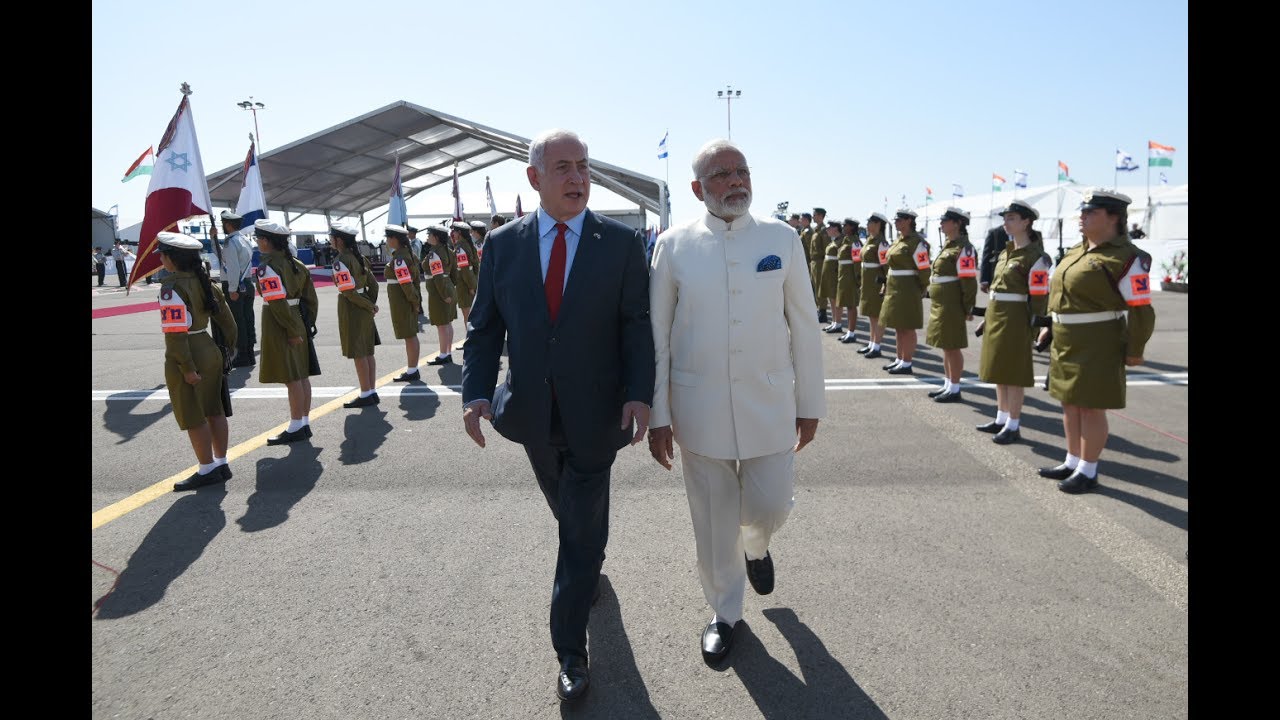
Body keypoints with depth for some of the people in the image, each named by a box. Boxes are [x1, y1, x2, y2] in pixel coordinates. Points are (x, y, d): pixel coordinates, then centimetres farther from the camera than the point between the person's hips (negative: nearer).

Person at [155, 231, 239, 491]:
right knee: (214, 412, 14)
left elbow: (176, 333, -23)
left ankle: (207, 470, 13)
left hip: (187, 359, -8)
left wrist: (187, 369, -20)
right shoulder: (203, 281, 5)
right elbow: (226, 317, 9)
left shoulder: (172, 287, -18)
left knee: (193, 418, 4)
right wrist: (230, 349, 17)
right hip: (210, 352, 8)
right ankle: (221, 464, 24)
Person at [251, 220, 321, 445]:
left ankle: (296, 428, 6)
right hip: (298, 323, 8)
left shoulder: (267, 267, -16)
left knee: (291, 378, -2)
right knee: (302, 375, 11)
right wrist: (307, 325, 14)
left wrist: (292, 331, -16)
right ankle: (305, 423, 20)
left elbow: (278, 304, -22)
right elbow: (311, 299, 9)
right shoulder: (296, 264, 9)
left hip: (280, 329, -8)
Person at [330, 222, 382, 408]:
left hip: (351, 310, -8)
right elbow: (373, 284, 9)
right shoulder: (360, 258, 8)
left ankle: (366, 395, 6)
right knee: (367, 352, 12)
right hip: (364, 311, 8)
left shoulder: (340, 262, -16)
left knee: (358, 354, -1)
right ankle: (372, 392, 18)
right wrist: (371, 304, 9)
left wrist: (370, 306, -11)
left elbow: (348, 292, -20)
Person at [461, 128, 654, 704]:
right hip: (532, 412, 3)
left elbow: (637, 326, -7)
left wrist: (639, 393, -19)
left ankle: (570, 650, 20)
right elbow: (484, 326, 1)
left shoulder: (622, 243, -6)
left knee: (582, 532, 4)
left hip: (592, 413, -3)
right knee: (566, 512, 24)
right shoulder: (502, 243, -1)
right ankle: (587, 561, 56)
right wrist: (476, 391, -12)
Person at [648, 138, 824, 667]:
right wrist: (657, 415, -2)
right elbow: (656, 336, -1)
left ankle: (756, 545, 46)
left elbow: (804, 327, 3)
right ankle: (724, 612, 37)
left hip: (770, 405, 1)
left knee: (771, 505, 7)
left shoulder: (782, 239, -1)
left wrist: (809, 404, 4)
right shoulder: (674, 245, -3)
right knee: (712, 522, 12)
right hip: (699, 409, 0)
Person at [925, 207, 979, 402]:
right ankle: (947, 385, 24)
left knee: (952, 347, -2)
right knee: (946, 347, 15)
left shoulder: (963, 248, -15)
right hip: (939, 306, 9)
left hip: (952, 307, -9)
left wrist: (968, 309, -17)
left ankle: (955, 389, 7)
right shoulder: (947, 246, 14)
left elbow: (969, 282, -18)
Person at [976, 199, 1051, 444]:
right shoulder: (1005, 253, 13)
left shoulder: (1035, 257, -13)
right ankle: (1001, 419, 26)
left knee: (1013, 374, -1)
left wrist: (1031, 329, -17)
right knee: (998, 371, 15)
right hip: (996, 316, 9)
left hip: (1015, 320, -9)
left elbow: (1039, 297, -15)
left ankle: (1013, 427, 9)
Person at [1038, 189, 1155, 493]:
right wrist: (1052, 328, 17)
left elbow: (1141, 311, -14)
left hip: (1096, 348, -8)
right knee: (1070, 404, 15)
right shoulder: (1077, 251, 10)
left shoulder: (1126, 258, -15)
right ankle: (1073, 462, 29)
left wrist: (1134, 351, -10)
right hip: (1066, 344, 8)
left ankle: (1088, 471, 14)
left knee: (1090, 407, 1)